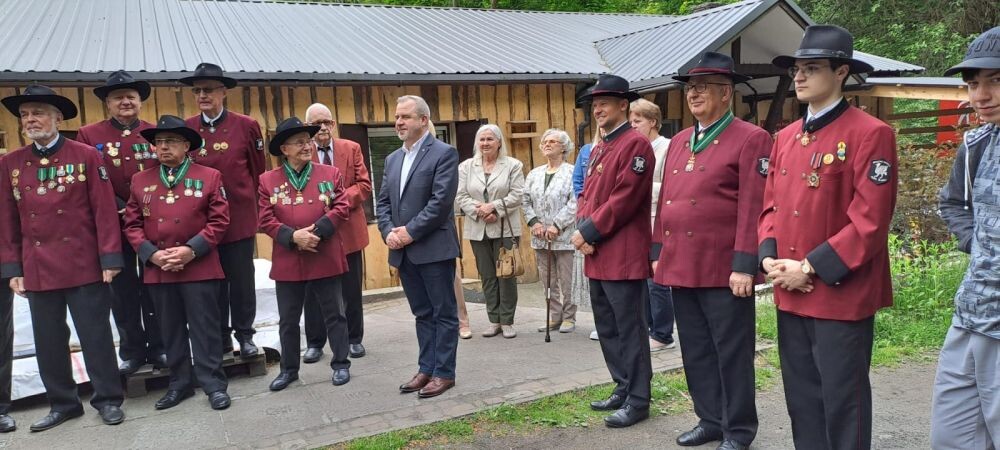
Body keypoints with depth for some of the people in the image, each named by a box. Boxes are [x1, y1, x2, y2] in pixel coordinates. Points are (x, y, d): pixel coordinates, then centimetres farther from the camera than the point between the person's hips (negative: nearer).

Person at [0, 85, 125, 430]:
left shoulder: (86, 156, -2)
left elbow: (104, 209, -5)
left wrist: (110, 258, -10)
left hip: (84, 264, -3)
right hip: (37, 268, 4)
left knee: (96, 334, 4)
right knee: (49, 340, 11)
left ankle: (108, 399, 16)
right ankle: (62, 402, 25)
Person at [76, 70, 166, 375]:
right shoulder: (88, 136, 1)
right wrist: (121, 208, -14)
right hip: (114, 227, 0)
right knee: (123, 291, 9)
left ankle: (158, 347, 20)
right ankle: (132, 351, 20)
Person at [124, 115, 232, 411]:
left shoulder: (209, 177, 1)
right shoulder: (140, 181, 10)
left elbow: (219, 221, -5)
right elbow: (132, 225, 7)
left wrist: (192, 250, -15)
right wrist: (152, 254, -8)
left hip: (200, 267, -3)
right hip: (157, 270, 4)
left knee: (205, 329, 2)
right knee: (171, 330, 13)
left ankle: (214, 384, 11)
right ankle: (180, 383, 25)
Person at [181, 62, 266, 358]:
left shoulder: (247, 126, -2)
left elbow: (258, 171, 5)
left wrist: (246, 200, 7)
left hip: (239, 217, -2)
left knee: (241, 280, 6)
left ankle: (245, 335, 20)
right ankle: (220, 337, 22)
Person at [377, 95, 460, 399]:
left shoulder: (444, 153, -6)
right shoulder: (392, 159, 16)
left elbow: (442, 201, -16)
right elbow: (383, 202, 14)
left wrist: (411, 232, -15)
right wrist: (388, 231, -4)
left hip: (434, 248, -7)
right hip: (404, 251, 7)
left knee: (443, 313, 3)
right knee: (422, 314, 14)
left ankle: (443, 373, 11)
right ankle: (426, 369, 23)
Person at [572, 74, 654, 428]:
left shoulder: (635, 144, -10)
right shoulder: (597, 149, 18)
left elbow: (624, 199, -18)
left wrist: (589, 233, -14)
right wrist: (581, 230, -1)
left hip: (624, 256, -9)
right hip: (597, 257, 9)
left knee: (629, 330, -1)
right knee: (607, 329, 17)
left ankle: (638, 401, 10)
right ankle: (624, 388, 30)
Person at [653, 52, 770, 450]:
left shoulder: (751, 139, -6)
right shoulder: (679, 142, 15)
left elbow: (752, 207, -13)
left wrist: (744, 265, -17)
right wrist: (658, 253, 14)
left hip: (723, 269, -7)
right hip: (679, 266, 7)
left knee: (731, 353, 5)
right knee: (695, 351, 15)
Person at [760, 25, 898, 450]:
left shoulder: (871, 134, -10)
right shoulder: (785, 137, 12)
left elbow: (870, 220, -16)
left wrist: (810, 267, -17)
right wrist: (770, 257, -3)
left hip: (843, 295, -6)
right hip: (790, 295, 7)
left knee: (842, 403, 4)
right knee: (801, 399, 16)